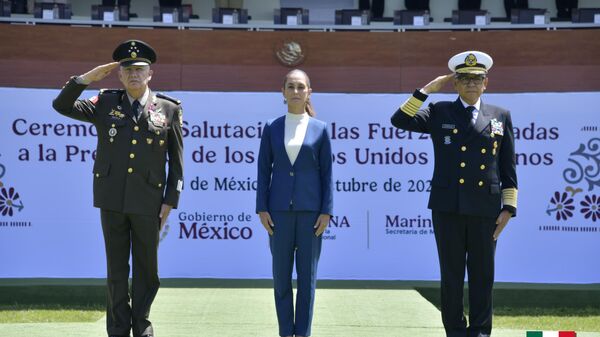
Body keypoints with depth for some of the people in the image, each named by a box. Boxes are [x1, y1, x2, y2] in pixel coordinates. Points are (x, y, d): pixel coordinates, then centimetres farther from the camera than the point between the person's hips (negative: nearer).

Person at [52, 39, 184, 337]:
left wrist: (170, 201, -2)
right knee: (116, 268, 8)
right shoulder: (105, 104, 6)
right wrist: (87, 78, -7)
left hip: (147, 201, -1)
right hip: (112, 200, 1)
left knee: (146, 267, 9)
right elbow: (61, 105, 3)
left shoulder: (169, 109, 2)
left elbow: (176, 161, 3)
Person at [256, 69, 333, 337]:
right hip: (280, 210, 1)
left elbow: (327, 173, 3)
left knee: (307, 275, 2)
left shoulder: (319, 129, 3)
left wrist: (326, 211, -4)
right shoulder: (271, 128, 6)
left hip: (310, 210, -1)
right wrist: (262, 209, -2)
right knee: (281, 275, 4)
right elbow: (264, 170, 6)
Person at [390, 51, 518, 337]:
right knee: (451, 275, 4)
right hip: (448, 207, -1)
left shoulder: (501, 116, 11)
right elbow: (399, 120, -6)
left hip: (485, 208, 1)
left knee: (482, 276, 5)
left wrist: (509, 208, 2)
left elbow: (508, 167, 9)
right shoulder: (439, 113, 8)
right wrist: (428, 89, -6)